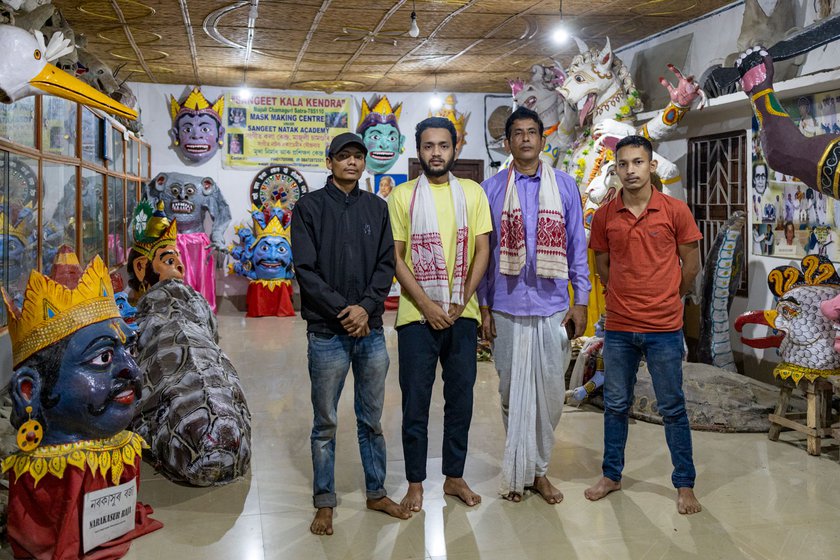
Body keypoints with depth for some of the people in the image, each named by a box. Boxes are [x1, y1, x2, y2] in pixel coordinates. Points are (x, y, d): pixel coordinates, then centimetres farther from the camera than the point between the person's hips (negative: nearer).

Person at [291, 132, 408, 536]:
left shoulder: (377, 207, 9)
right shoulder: (309, 207, -1)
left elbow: (386, 264, 4)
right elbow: (306, 270, -7)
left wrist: (366, 307, -11)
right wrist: (342, 312, -14)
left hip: (371, 330, 3)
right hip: (327, 332, -3)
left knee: (372, 420, 13)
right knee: (325, 423, 7)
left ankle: (376, 493, 27)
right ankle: (324, 503, 19)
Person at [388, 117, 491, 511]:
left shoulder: (472, 193, 6)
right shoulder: (402, 195, 1)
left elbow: (482, 251, 3)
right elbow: (396, 258, -3)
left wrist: (460, 303, -7)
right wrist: (427, 306, -12)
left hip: (462, 314, 2)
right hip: (416, 315, -2)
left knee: (461, 398, 9)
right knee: (415, 402, 4)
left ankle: (454, 477, 24)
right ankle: (415, 483, 17)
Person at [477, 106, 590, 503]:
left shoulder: (565, 186, 5)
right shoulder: (491, 190, 4)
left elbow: (577, 247, 7)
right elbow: (482, 252, 5)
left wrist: (581, 300, 2)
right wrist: (483, 306, 1)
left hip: (553, 307, 0)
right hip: (507, 308, 0)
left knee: (551, 392, 4)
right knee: (512, 392, 7)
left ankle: (539, 469, 20)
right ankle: (517, 470, 22)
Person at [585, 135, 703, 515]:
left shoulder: (675, 211, -5)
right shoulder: (604, 216, 1)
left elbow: (691, 265, 4)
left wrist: (668, 298, 11)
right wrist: (627, 297, 11)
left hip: (664, 328, -2)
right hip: (619, 327, 2)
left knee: (672, 408, 7)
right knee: (615, 405, 13)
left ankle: (685, 484, 19)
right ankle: (611, 475, 29)